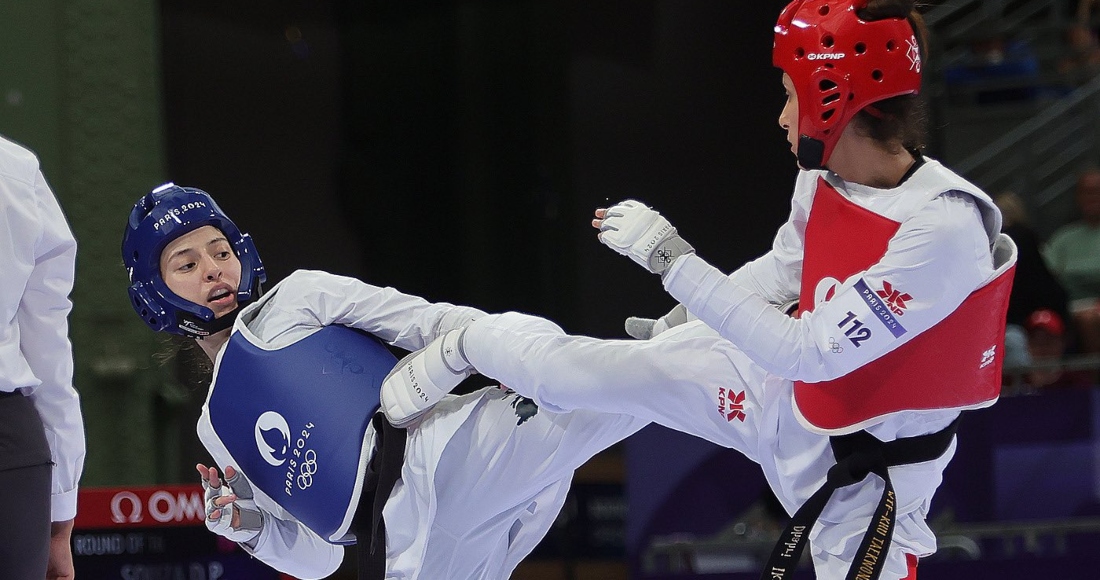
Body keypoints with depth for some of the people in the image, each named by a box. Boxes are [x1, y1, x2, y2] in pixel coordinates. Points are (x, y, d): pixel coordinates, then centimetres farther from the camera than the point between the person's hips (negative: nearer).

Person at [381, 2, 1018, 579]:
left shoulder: (945, 227, -34)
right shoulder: (824, 179, -11)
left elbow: (806, 353, -31)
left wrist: (672, 256, -29)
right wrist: (675, 324, 23)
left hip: (870, 472, -6)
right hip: (788, 397, 6)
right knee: (574, 373, 3)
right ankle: (475, 344, 33)